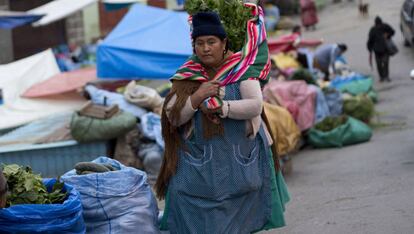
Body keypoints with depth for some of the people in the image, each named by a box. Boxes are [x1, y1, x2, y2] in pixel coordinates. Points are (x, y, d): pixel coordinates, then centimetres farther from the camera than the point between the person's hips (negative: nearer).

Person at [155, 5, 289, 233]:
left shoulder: (240, 68, -1)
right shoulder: (186, 76, 4)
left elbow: (255, 105, -13)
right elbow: (173, 117, -2)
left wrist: (221, 108, -23)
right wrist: (196, 98, -18)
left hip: (239, 159, -1)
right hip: (197, 160, 1)